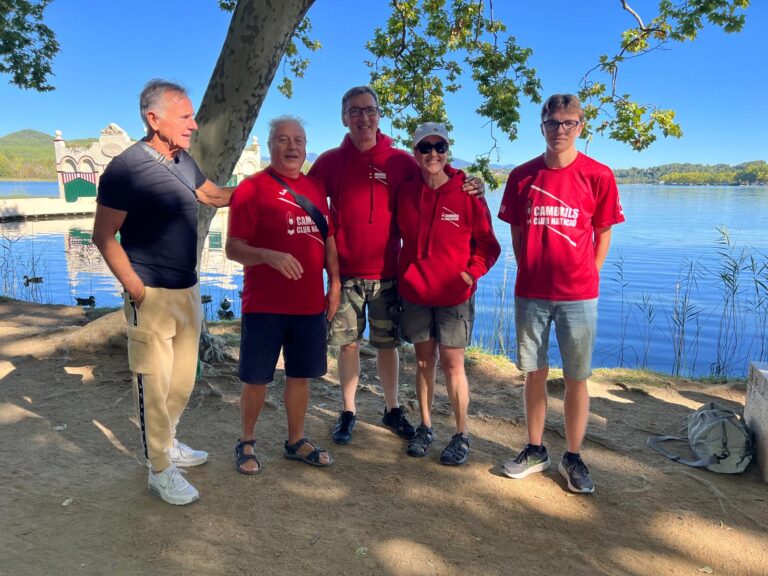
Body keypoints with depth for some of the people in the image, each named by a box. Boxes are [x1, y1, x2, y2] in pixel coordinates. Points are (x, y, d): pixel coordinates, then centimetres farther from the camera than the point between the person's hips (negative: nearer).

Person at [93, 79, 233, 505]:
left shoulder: (183, 161, 6)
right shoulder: (126, 167, -15)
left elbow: (213, 195, 24)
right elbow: (103, 237, -12)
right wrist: (137, 290, -14)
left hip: (188, 290, 8)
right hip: (152, 295, -7)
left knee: (183, 378, 17)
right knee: (154, 383, 1)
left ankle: (167, 442, 36)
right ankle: (160, 470, 15)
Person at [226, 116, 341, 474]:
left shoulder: (315, 188, 11)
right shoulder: (251, 188, -6)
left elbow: (328, 238, 17)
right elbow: (233, 248, -10)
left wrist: (334, 283, 11)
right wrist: (269, 256, -28)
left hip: (310, 304, 5)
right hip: (264, 305, -5)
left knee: (300, 375, 14)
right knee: (256, 378, 5)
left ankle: (296, 441, 30)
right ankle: (246, 442, 26)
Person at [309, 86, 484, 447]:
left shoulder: (400, 162, 3)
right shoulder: (329, 162, 2)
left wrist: (469, 188, -10)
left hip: (387, 272, 0)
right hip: (345, 272, 0)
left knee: (387, 344, 10)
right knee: (348, 344, 7)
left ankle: (392, 409, 28)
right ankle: (348, 413, 24)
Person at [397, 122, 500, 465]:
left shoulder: (466, 193, -7)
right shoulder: (406, 192, 2)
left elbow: (487, 243, -1)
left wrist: (472, 272, -12)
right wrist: (403, 272, 3)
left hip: (454, 293, -3)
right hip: (414, 292, 3)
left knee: (452, 362, 1)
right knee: (424, 359, 12)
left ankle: (462, 435, 16)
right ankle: (425, 427, 27)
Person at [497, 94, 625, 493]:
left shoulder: (597, 175, -3)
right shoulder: (522, 176, 3)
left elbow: (602, 234, 4)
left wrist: (586, 277, -1)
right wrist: (530, 272, 5)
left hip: (578, 295, -2)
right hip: (531, 293, 2)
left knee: (576, 378, 7)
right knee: (535, 374, 12)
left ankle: (573, 458, 23)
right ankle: (535, 451, 28)